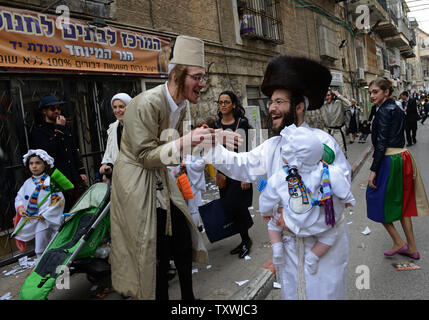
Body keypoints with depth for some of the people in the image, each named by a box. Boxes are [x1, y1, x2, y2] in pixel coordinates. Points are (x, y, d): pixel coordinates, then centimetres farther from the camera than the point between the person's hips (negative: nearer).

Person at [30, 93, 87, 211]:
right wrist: (59, 129, -15)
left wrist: (81, 172, 13)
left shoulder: (66, 129, 18)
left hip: (75, 181, 6)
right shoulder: (37, 132, -3)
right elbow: (49, 152, -19)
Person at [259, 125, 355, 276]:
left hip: (293, 224, 1)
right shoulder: (330, 173, -22)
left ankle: (276, 247, 10)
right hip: (319, 226, 0)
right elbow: (344, 192, -8)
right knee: (330, 234, 30)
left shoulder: (278, 179, -18)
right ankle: (312, 257, 16)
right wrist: (348, 201, 17)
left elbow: (267, 200, -1)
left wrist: (265, 213, 21)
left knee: (273, 222, 28)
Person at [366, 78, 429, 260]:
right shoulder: (396, 109, 14)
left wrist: (373, 170, -18)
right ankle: (412, 248, 21)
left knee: (378, 199, 5)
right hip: (402, 157, 9)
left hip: (389, 161, -9)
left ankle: (399, 242, 10)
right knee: (401, 202, 14)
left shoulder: (384, 111, -13)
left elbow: (381, 142, -19)